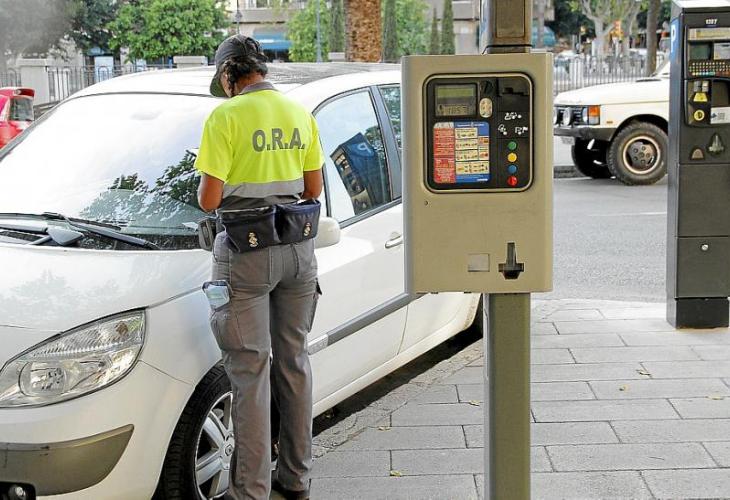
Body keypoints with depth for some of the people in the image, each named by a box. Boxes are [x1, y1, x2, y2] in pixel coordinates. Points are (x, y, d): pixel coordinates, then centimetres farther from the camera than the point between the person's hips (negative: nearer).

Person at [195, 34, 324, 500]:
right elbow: (313, 188, 12)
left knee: (251, 369, 0)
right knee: (294, 360, 16)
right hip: (299, 247, 6)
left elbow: (209, 199, -13)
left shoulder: (226, 117, -11)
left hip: (247, 252, -6)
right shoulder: (300, 113, 7)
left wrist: (204, 187, 9)